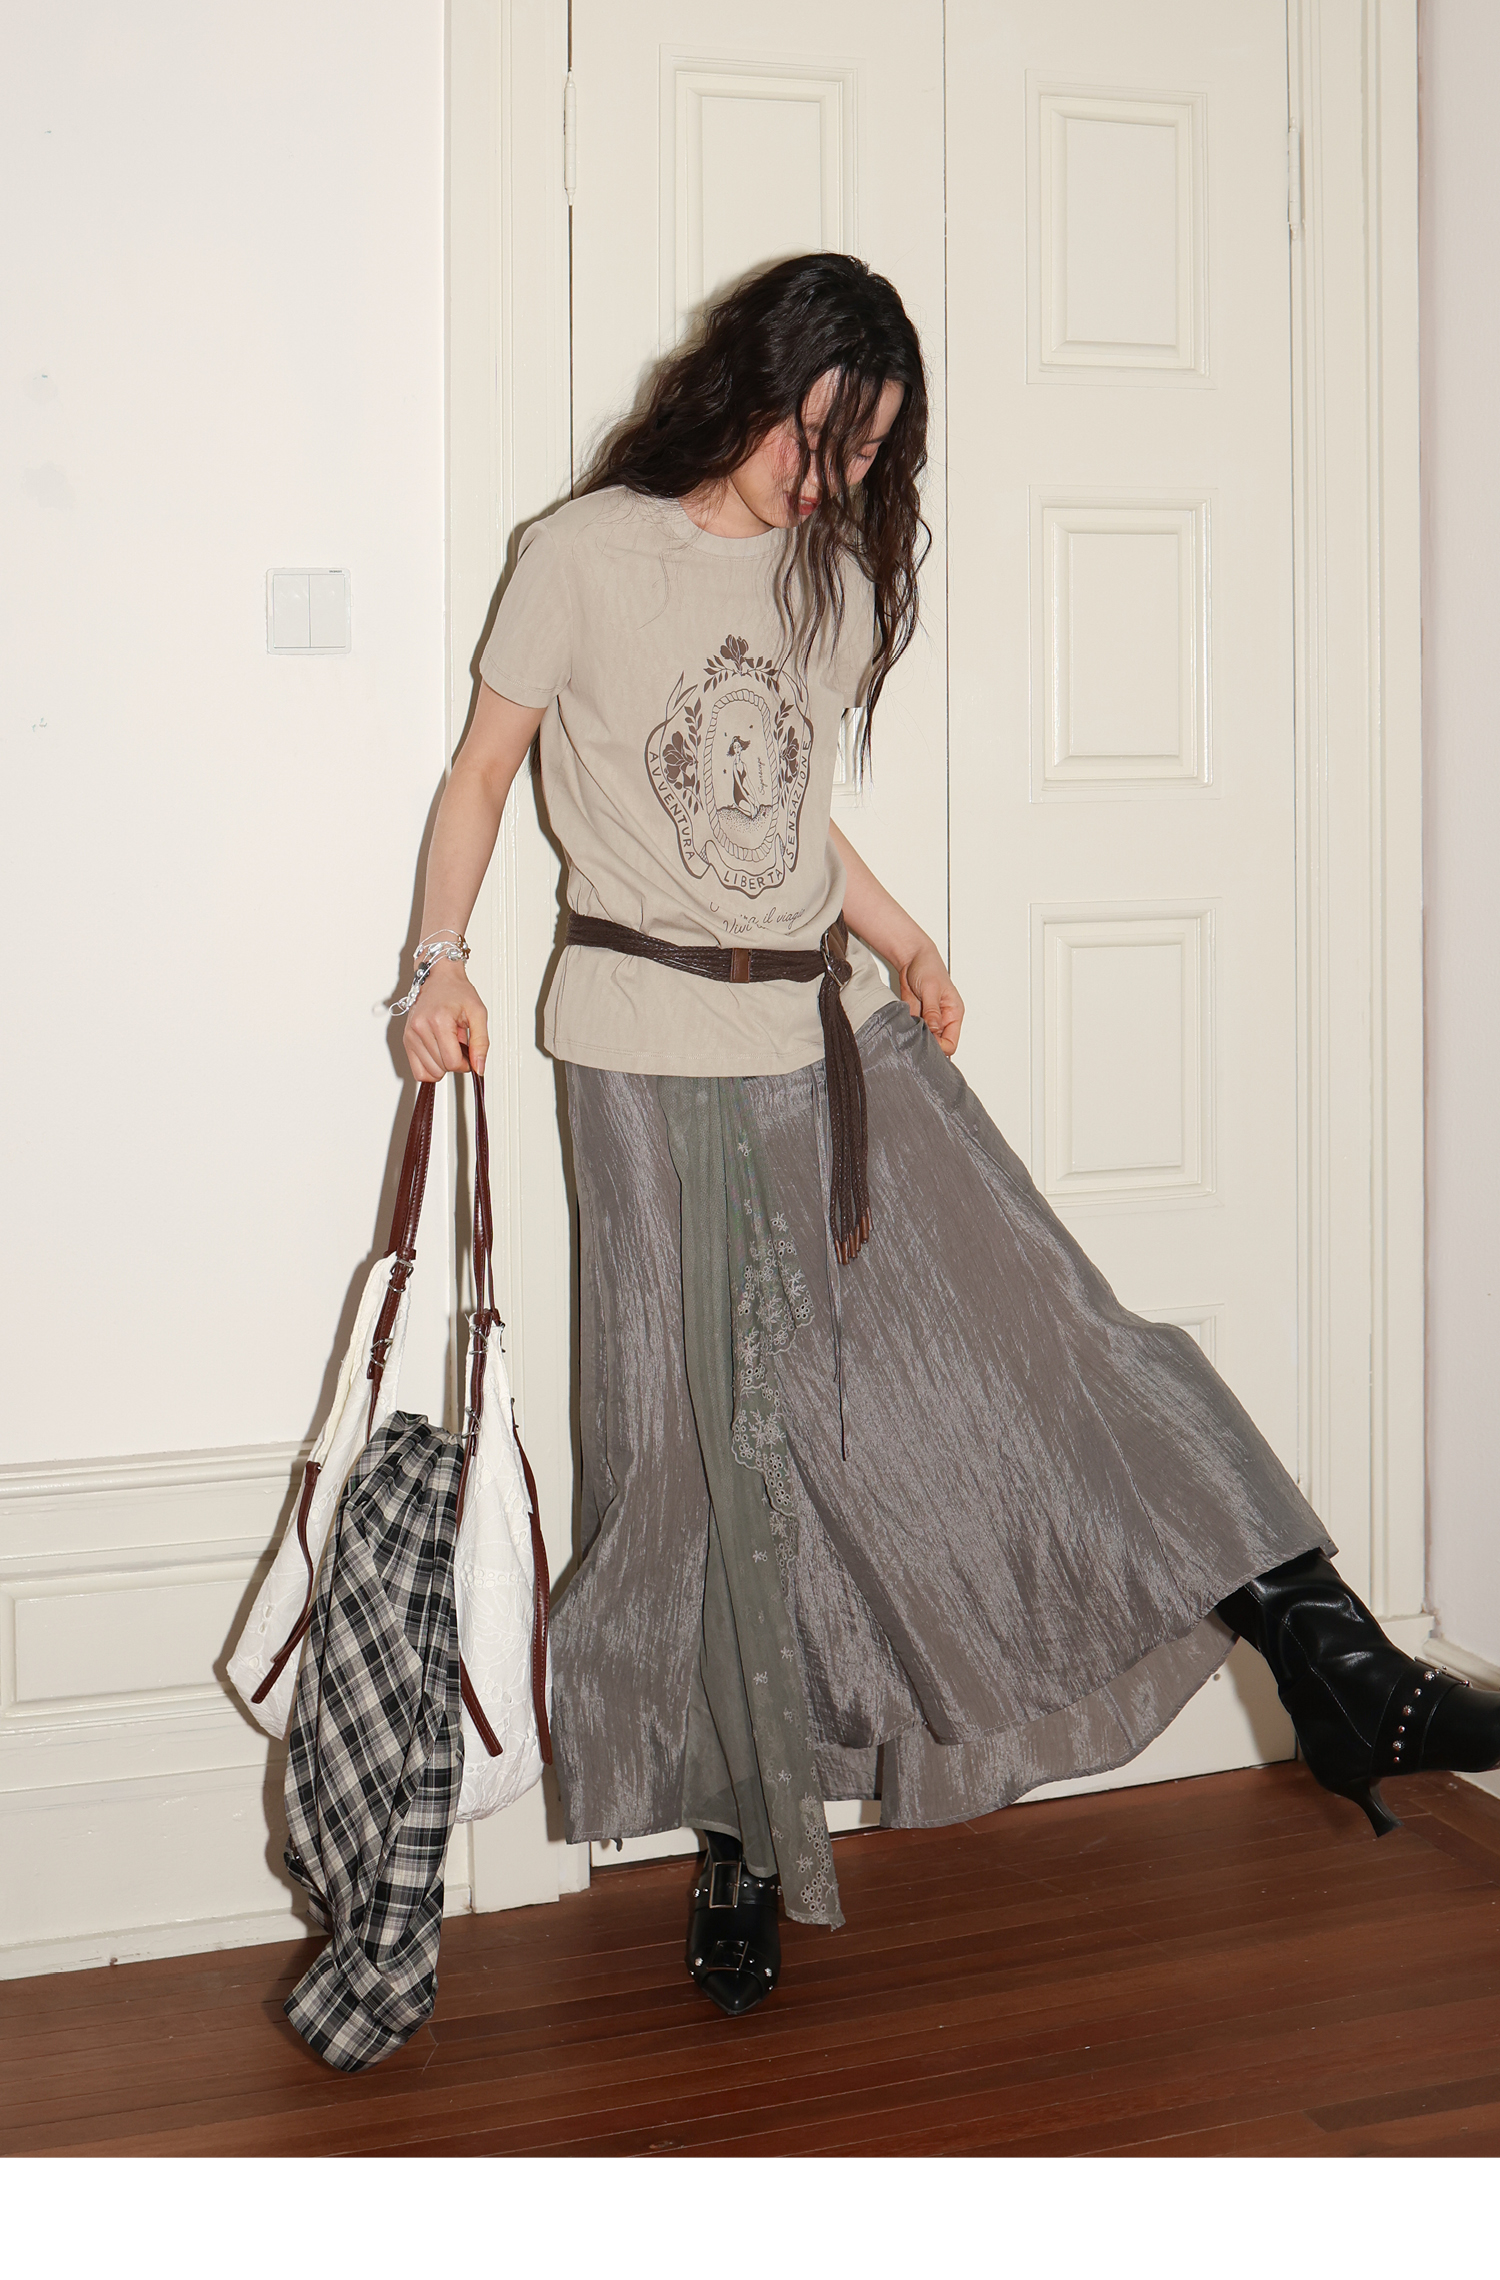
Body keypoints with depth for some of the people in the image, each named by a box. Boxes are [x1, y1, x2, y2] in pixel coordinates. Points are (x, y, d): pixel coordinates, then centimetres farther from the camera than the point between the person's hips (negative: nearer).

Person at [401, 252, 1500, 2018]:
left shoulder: (835, 578, 14)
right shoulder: (587, 552, -2)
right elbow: (483, 769, 0)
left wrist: (906, 947, 5)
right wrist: (438, 963, -13)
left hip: (838, 1031, 4)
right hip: (653, 1051, -4)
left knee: (1040, 1327, -4)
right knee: (706, 1444, 2)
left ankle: (1335, 1676, -4)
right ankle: (745, 1839, 17)